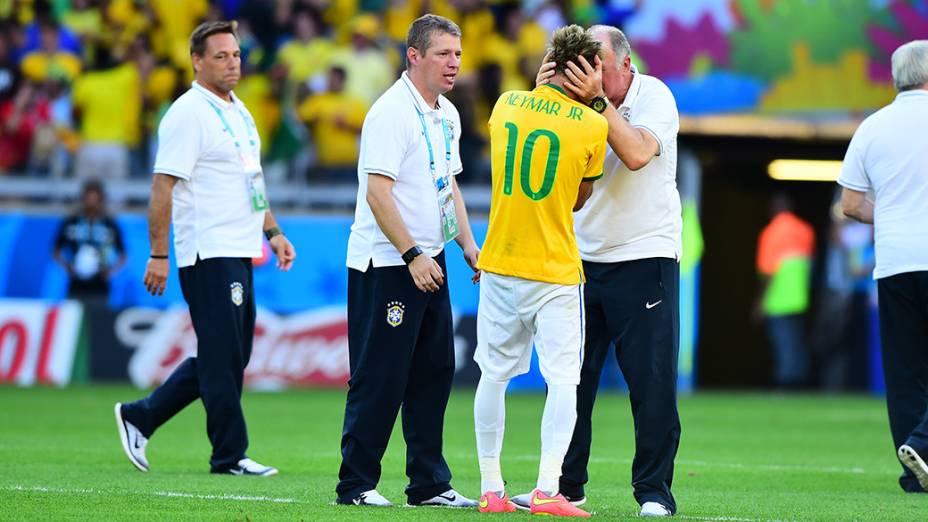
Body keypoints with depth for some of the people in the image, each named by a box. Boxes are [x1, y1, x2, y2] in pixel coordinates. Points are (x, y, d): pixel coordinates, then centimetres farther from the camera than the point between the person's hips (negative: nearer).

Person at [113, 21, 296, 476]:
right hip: (208, 253, -9)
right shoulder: (187, 114, -11)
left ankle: (139, 418, 19)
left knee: (230, 357, 11)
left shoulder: (239, 112, 17)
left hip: (240, 254, 9)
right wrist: (158, 255, -18)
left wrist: (273, 233, 18)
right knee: (222, 357, -6)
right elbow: (163, 186, -15)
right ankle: (230, 456, 1)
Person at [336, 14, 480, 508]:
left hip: (428, 260, 9)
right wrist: (412, 255, -23)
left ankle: (429, 484, 17)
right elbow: (377, 192, -21)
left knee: (435, 371, 10)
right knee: (381, 378, -6)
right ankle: (356, 485, 1)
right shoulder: (391, 112, -15)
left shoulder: (447, 114, 13)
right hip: (386, 262, -9)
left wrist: (468, 245, 15)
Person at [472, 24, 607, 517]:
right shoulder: (592, 126, -8)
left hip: (499, 265, 4)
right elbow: (579, 199, 4)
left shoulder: (507, 103, 2)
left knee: (494, 375, 12)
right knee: (563, 380, -2)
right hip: (557, 272, -4)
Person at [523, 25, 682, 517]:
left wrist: (597, 99, -28)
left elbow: (636, 154, -25)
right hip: (582, 258, 4)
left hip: (645, 256, -4)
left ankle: (654, 490, 3)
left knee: (651, 380, -4)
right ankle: (565, 484, 12)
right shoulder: (580, 99, 2)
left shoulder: (653, 96, -7)